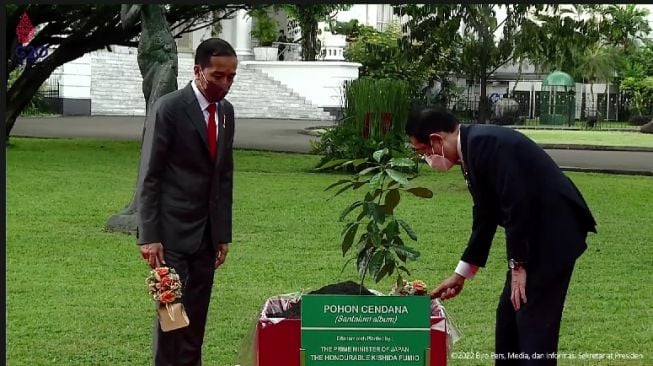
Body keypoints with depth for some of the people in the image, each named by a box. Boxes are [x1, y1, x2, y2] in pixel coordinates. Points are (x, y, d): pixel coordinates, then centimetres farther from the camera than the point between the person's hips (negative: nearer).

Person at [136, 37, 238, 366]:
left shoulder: (226, 111, 9)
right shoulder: (169, 108, -11)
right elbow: (149, 176, -11)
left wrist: (223, 233, 10)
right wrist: (149, 236, -16)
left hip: (207, 231, 6)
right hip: (172, 228, -6)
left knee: (197, 312, 8)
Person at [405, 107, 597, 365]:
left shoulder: (484, 142, -19)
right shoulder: (473, 148, 11)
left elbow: (518, 205, -24)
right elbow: (485, 218, 19)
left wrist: (518, 265, -16)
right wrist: (461, 275, 23)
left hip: (554, 231, -10)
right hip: (535, 234, 10)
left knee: (534, 322, -7)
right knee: (509, 319, 15)